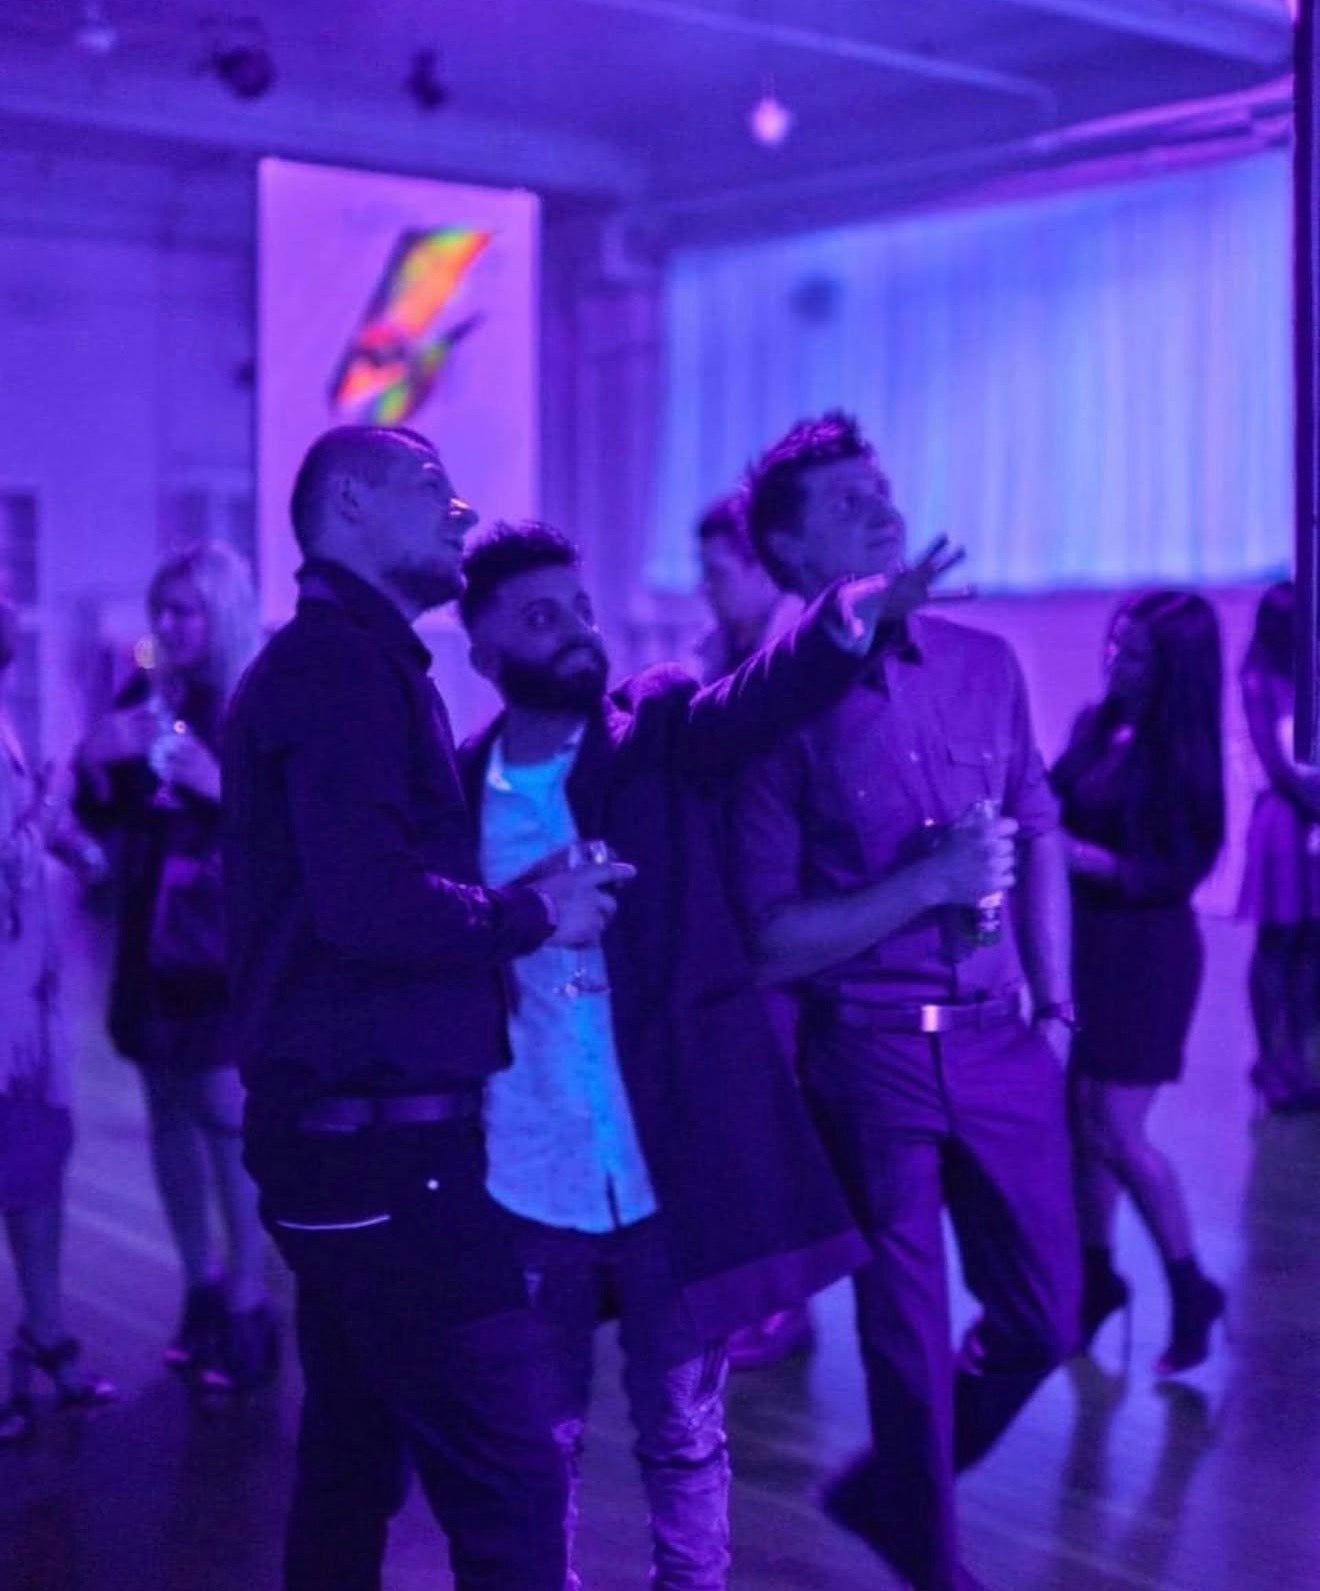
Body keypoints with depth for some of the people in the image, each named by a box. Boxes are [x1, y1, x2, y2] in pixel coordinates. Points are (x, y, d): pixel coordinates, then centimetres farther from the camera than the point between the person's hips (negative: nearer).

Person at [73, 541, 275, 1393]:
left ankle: (248, 1308, -2)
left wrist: (222, 788, -27)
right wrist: (94, 761, -7)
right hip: (152, 935, 6)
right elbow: (103, 816, 12)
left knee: (227, 1115, -9)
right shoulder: (144, 696, 10)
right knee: (170, 1111, 8)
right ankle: (201, 1286, 19)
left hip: (229, 942, -6)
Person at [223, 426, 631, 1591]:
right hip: (383, 1139, -11)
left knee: (355, 1460, 18)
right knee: (509, 1477, -8)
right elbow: (368, 903, -25)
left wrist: (509, 904, 6)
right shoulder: (347, 665, -13)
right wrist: (536, 913, -12)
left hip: (342, 1133, 11)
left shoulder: (328, 661, 19)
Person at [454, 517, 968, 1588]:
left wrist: (843, 622, -40)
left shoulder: (659, 729, -1)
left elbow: (755, 701, -23)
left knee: (681, 1430, 9)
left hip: (672, 1162, -1)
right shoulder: (460, 786, 4)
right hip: (526, 1175, 2)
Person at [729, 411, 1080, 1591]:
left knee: (1044, 1317, 11)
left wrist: (1056, 1008, 4)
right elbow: (771, 940, -11)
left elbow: (1041, 840, 11)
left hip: (1000, 1043, 4)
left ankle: (891, 1491, 37)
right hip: (872, 1053, -4)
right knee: (910, 1331, 8)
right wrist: (927, 883, -19)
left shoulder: (985, 665, 4)